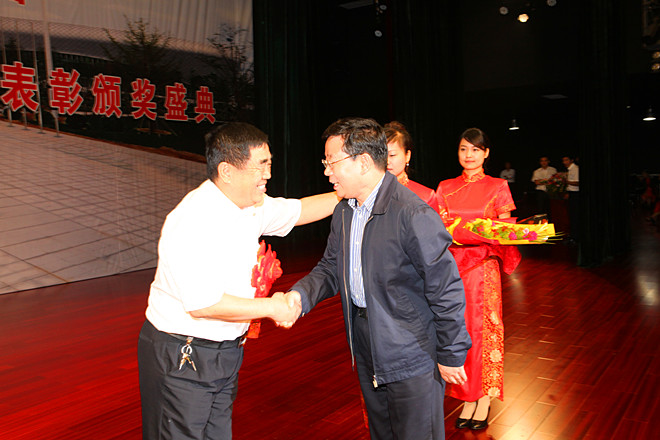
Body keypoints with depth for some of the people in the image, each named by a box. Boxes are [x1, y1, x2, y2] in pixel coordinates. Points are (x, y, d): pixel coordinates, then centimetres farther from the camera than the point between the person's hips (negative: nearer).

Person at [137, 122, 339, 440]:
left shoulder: (251, 207, 1)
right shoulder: (195, 221, -25)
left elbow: (298, 210, 17)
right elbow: (203, 304, -28)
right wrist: (272, 308, -17)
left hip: (225, 352, 8)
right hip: (181, 360, -7)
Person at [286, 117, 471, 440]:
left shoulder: (415, 216, -25)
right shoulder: (343, 212, 2)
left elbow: (446, 290, -21)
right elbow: (330, 269, 7)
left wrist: (451, 356, -13)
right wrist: (299, 295, -13)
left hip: (413, 358, -7)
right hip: (367, 355, 8)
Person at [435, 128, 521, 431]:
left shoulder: (497, 187, 3)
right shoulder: (446, 188, 10)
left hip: (483, 267, -2)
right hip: (453, 266, 3)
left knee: (484, 327, 3)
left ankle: (485, 399, 18)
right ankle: (468, 398, 19)